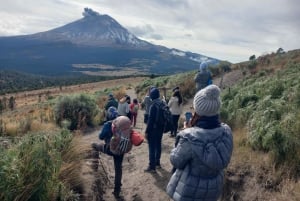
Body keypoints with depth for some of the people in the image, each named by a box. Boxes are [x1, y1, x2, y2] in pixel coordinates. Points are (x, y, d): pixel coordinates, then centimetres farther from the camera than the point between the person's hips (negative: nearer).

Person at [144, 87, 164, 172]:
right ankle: (157, 163, 30)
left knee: (152, 147, -1)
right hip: (160, 128, 8)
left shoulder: (153, 105, -20)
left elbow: (151, 119, -20)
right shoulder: (163, 103, 4)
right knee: (158, 145, 18)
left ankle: (152, 167, 4)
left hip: (153, 129, -8)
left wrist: (147, 131, -15)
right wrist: (162, 126, 15)